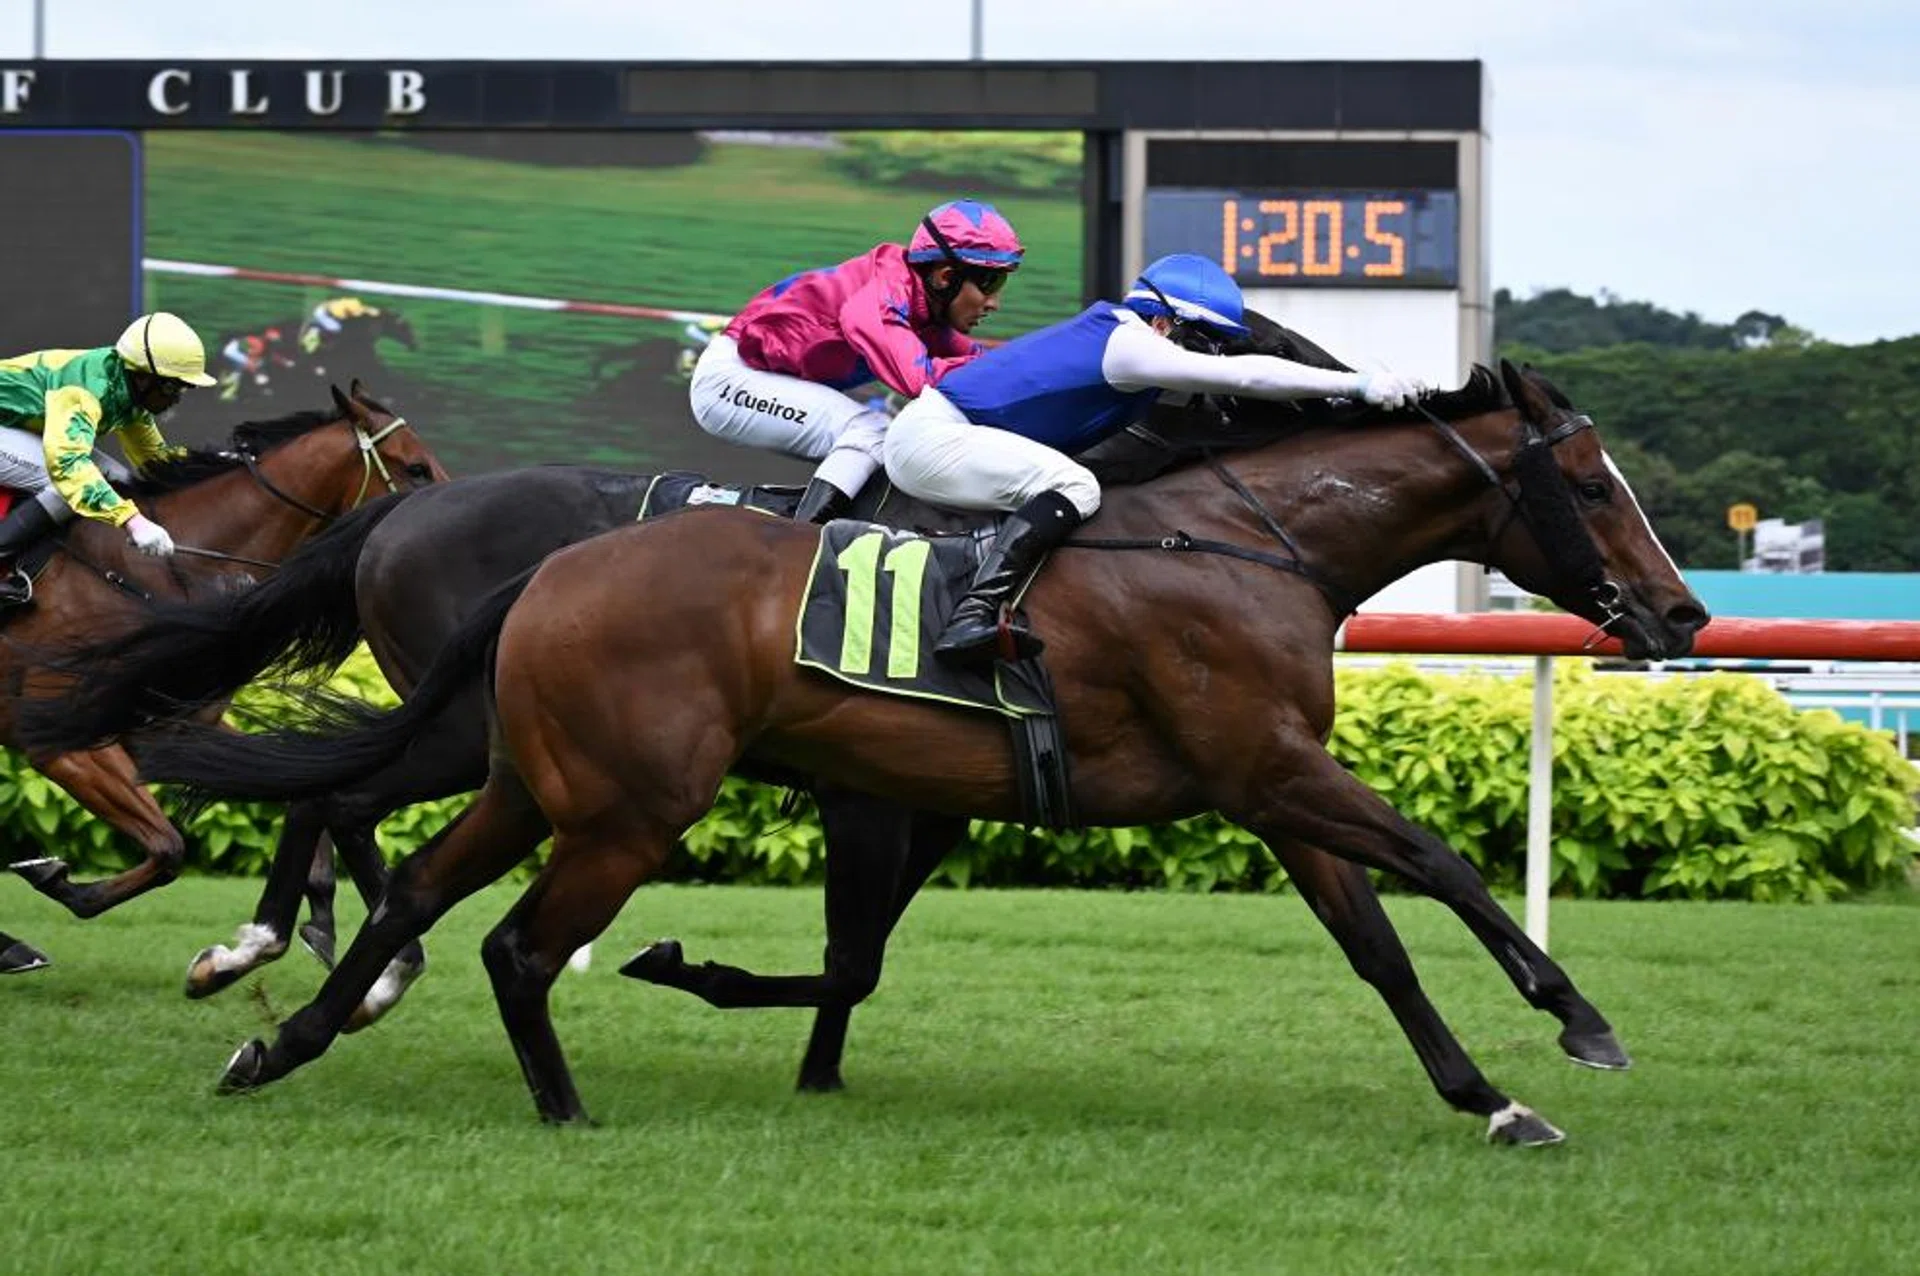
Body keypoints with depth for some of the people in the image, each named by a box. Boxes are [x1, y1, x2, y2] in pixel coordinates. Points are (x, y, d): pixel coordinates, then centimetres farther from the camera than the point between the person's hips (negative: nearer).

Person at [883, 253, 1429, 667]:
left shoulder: (1112, 331, 15)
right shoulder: (1128, 346, -14)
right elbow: (1246, 376, -21)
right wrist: (1358, 385, -19)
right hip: (930, 436, -10)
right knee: (1071, 484, -26)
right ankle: (975, 616, -40)